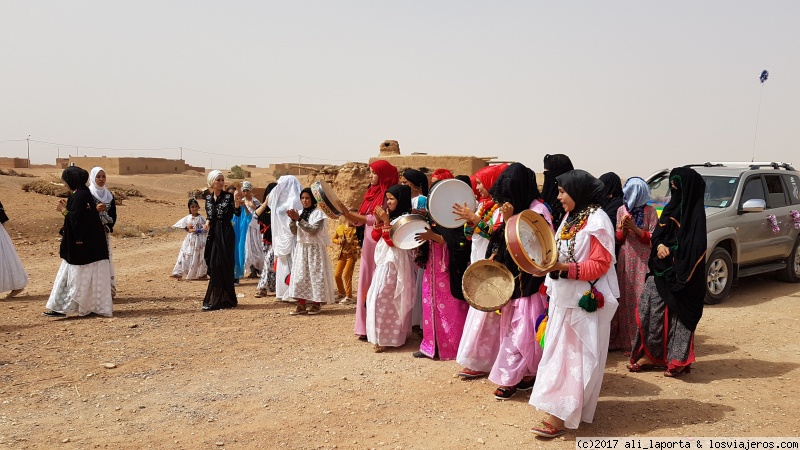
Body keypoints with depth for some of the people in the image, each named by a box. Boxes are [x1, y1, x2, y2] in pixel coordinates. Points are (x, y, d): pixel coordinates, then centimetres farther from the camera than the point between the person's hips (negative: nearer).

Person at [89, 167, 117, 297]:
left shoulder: (109, 195, 11)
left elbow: (113, 215, 10)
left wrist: (108, 227, -6)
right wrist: (96, 210, -23)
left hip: (105, 233, 5)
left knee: (106, 259, 6)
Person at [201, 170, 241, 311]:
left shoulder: (228, 196, -6)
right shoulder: (208, 197, 9)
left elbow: (237, 213, -16)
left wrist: (236, 201, -32)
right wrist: (207, 223, -2)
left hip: (226, 234, -6)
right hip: (213, 234, 6)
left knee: (221, 265, -5)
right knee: (212, 265, 7)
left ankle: (215, 301, 2)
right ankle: (218, 299, 19)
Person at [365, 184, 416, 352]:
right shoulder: (390, 216, 14)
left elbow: (393, 241, -20)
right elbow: (375, 237, 12)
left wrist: (386, 222, -21)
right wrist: (378, 220, 0)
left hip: (394, 262, -9)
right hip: (383, 261, 9)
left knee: (382, 298, -11)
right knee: (374, 296, 10)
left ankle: (385, 337, -3)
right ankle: (390, 335, 17)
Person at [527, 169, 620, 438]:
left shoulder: (597, 221, -15)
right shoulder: (570, 217, 11)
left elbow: (600, 265, -20)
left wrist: (561, 268, -28)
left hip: (585, 302, -9)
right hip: (564, 299, 9)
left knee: (575, 357, -4)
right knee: (560, 353, 12)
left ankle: (560, 415, -1)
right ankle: (561, 408, 22)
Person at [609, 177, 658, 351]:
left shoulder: (649, 211, -1)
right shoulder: (621, 210, 9)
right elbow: (617, 239, 10)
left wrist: (635, 228, -15)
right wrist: (623, 228, -10)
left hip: (643, 262, -3)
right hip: (624, 260, 4)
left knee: (641, 300, -6)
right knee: (624, 299, 3)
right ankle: (624, 339, 11)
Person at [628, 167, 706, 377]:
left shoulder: (695, 213, -10)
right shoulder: (672, 207, 12)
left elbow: (696, 248, -16)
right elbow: (657, 235, 11)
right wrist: (659, 245, -9)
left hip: (680, 274, -7)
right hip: (661, 270, 7)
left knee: (678, 314, -2)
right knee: (648, 310, 5)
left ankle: (678, 360, 9)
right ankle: (651, 354, 16)